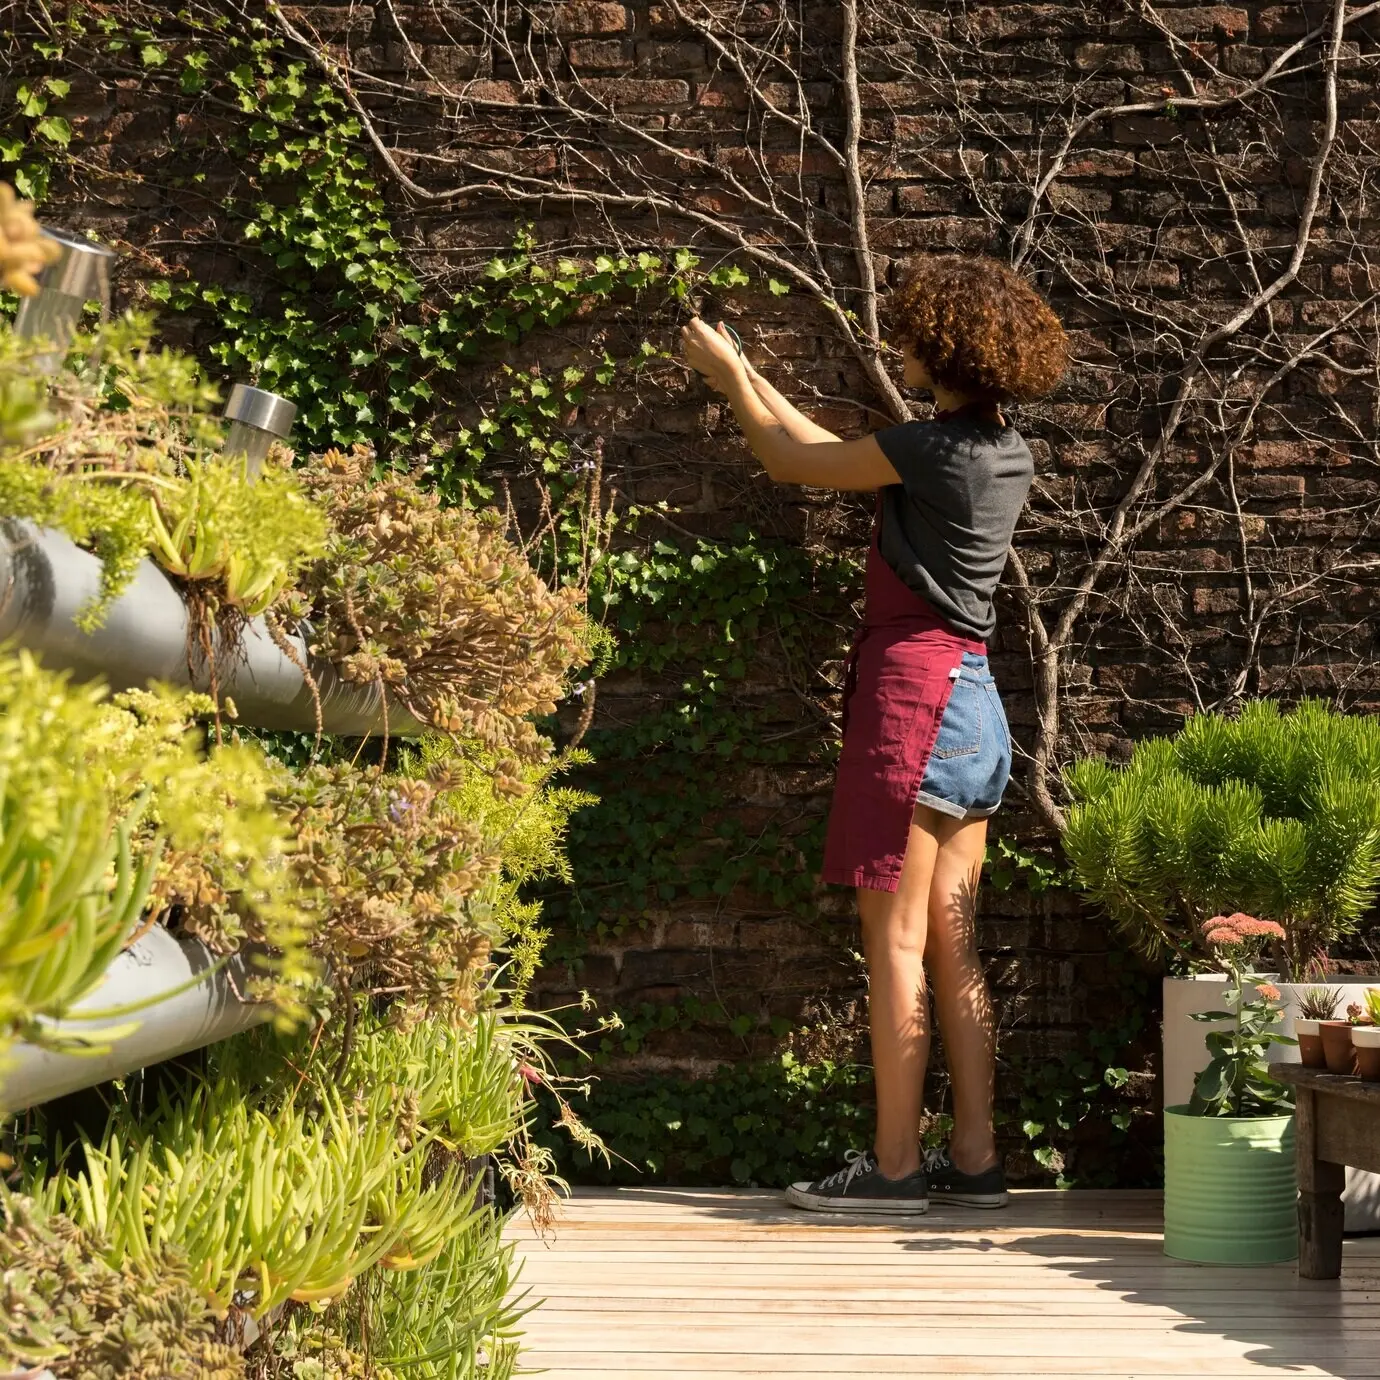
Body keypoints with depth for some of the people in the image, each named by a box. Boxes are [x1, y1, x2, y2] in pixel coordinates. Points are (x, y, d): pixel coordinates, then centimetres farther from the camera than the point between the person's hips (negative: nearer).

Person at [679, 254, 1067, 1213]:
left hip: (914, 690, -9)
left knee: (896, 942, -4)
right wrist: (753, 383, 32)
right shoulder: (1006, 452, 12)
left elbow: (796, 463, 0)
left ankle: (894, 1166, -1)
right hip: (975, 703, 9)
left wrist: (729, 374, 16)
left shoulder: (937, 448, -14)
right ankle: (974, 1162, 11)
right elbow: (844, 458, 24)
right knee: (953, 947, 9)